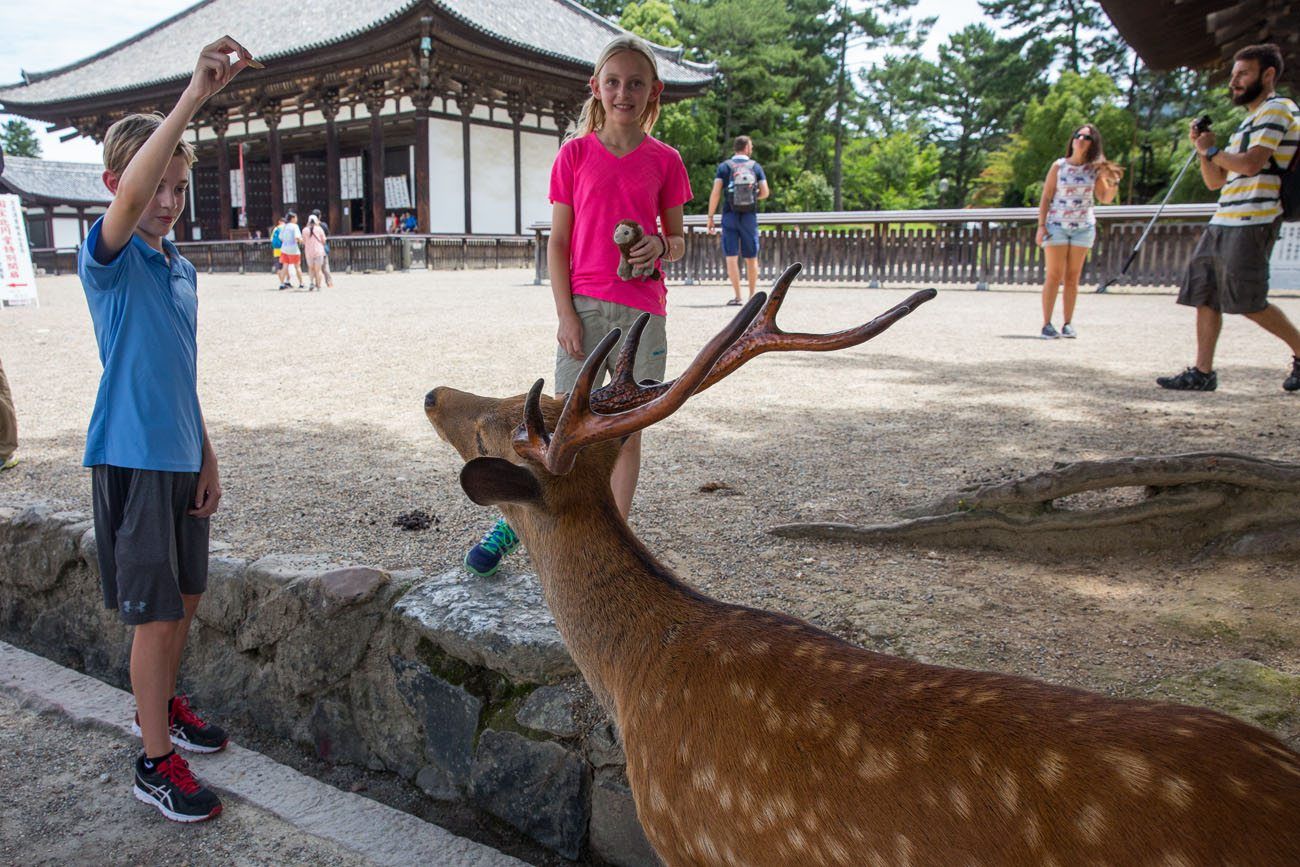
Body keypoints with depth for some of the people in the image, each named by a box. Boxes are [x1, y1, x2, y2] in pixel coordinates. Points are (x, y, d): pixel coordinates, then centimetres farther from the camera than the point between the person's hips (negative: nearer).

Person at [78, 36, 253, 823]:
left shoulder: (182, 268, 11)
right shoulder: (109, 256, -10)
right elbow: (129, 197, -34)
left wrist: (207, 456, 13)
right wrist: (195, 96, -40)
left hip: (181, 457, 7)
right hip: (132, 458, -7)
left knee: (187, 595, 18)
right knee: (156, 613, -1)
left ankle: (161, 703, 41)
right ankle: (156, 765, 14)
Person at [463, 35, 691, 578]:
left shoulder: (664, 161, 6)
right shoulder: (575, 153, 4)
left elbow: (678, 239, 13)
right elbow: (558, 242, 3)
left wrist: (661, 247, -11)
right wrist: (566, 313, -6)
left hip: (643, 309, 1)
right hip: (585, 305, -1)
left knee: (628, 430, 6)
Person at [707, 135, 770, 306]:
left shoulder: (724, 166, 0)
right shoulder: (756, 167, 4)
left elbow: (715, 193, -8)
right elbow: (765, 192, 0)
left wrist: (710, 217, -5)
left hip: (730, 216, -1)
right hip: (750, 216, 1)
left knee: (731, 256, -3)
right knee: (751, 258, 11)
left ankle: (737, 296, -12)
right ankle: (752, 295, 17)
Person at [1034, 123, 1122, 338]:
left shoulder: (1095, 169, 5)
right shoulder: (1059, 166, 0)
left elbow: (1106, 198, 5)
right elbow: (1046, 198, -1)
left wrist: (1114, 183, -15)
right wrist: (1041, 226, -8)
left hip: (1083, 228, 2)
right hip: (1057, 226, -2)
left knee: (1073, 278, 4)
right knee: (1054, 276, -7)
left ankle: (1068, 324, 7)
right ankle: (1047, 325, -6)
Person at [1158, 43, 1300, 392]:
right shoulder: (1250, 121, 25)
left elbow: (1251, 164, -19)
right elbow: (1215, 181, 22)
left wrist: (1213, 150, -4)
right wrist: (1203, 148, 9)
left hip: (1252, 222, -9)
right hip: (1223, 222, 9)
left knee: (1248, 302, -9)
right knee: (1204, 295, 3)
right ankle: (1203, 372, 4)